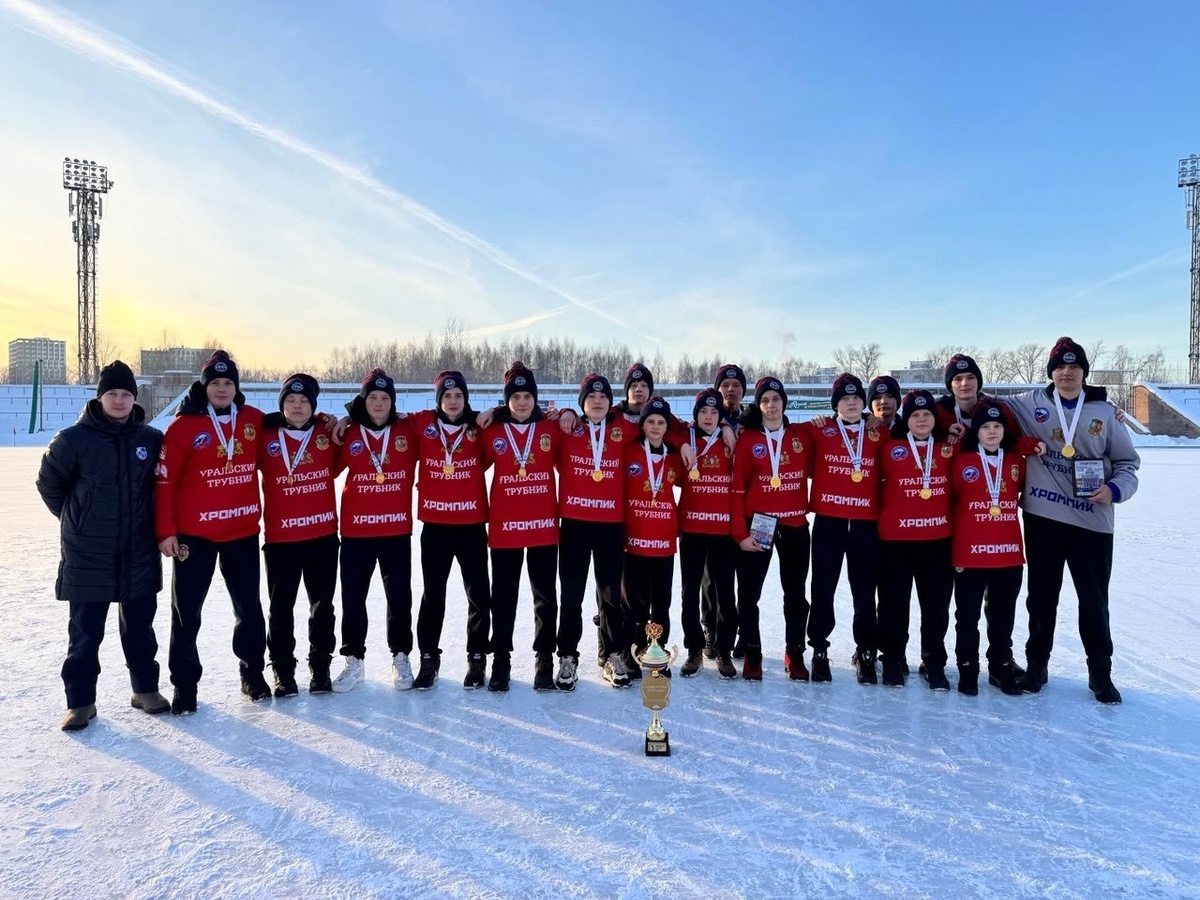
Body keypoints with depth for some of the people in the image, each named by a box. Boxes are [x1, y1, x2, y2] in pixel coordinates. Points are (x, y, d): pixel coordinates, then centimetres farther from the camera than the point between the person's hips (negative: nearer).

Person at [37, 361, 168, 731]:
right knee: (85, 632, 6)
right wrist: (77, 519, 7)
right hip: (87, 555, -2)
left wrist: (145, 520, 8)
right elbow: (49, 483, 4)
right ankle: (80, 701, 18)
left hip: (139, 554, 2)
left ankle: (146, 689, 27)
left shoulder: (152, 439, -1)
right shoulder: (74, 439, -8)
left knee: (139, 626, 14)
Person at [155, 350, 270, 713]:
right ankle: (185, 682, 21)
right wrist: (166, 531, -10)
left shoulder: (254, 420, 0)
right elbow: (165, 482, -8)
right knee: (186, 611, 7)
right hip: (194, 534, -2)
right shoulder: (183, 426, -8)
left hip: (243, 531, 3)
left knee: (249, 607, 12)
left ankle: (253, 671, 29)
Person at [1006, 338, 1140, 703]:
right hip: (1042, 518, 0)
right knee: (1041, 597, 11)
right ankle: (1036, 664, 27)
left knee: (1094, 601, 8)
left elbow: (1127, 462, 8)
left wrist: (1115, 489, -10)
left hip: (1093, 522, 0)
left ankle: (1100, 673, 25)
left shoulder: (1104, 412, 2)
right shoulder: (1031, 403, 1)